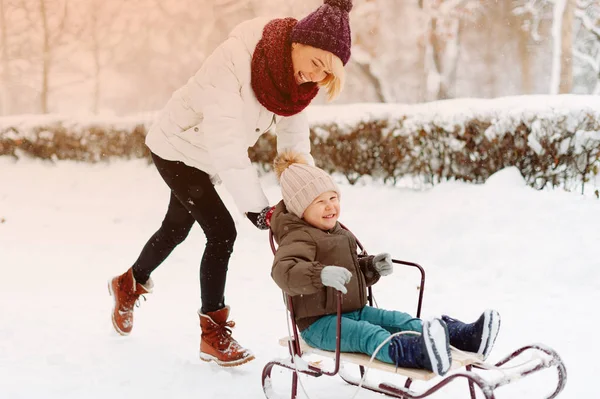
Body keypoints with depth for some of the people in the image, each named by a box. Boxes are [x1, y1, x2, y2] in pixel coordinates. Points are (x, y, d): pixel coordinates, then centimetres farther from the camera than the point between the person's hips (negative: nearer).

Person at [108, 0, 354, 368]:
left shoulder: (298, 74, -16)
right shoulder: (236, 58, -38)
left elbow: (295, 142, -11)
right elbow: (225, 142, -39)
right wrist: (257, 207, -39)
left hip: (208, 159, 8)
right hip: (178, 147, -7)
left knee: (177, 228, 23)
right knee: (222, 232, -15)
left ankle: (130, 283, 50)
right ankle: (214, 334, 2)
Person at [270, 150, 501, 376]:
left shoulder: (338, 233, 17)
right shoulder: (299, 238, -16)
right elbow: (282, 270, -37)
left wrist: (372, 267, 5)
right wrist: (321, 274, -55)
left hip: (355, 312, 9)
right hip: (319, 323, -9)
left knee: (400, 321, -11)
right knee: (371, 335, -35)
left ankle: (466, 336, -26)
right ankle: (419, 354, -63)